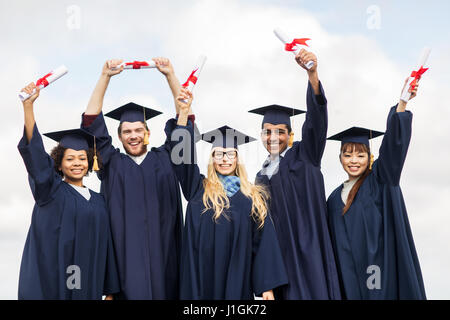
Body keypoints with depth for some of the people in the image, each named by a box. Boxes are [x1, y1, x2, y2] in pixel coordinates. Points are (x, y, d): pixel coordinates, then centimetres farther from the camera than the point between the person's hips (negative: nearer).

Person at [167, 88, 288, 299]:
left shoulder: (255, 197, 8)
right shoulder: (199, 189, 7)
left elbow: (263, 242, 4)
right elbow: (183, 155, -4)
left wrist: (267, 287, -3)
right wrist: (183, 113, -14)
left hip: (237, 282, 1)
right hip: (202, 281, 0)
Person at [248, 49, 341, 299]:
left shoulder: (303, 156, 5)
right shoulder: (262, 177, 18)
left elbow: (316, 119, -12)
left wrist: (312, 73, -29)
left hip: (306, 250, -4)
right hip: (278, 256, 5)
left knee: (311, 292, -12)